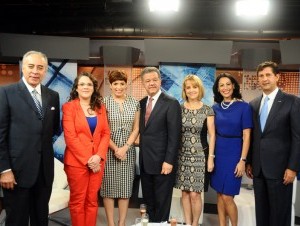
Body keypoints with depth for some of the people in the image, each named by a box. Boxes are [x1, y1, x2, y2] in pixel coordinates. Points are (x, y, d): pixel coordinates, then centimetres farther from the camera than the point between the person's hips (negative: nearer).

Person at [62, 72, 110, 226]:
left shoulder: (100, 108, 10)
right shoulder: (69, 107, -3)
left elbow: (106, 133, 5)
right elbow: (70, 137, -10)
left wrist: (98, 156, -9)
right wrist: (87, 159, -13)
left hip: (97, 161, 4)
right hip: (76, 161, -3)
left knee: (92, 200, 10)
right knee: (78, 201, 7)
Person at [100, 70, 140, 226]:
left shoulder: (134, 103, 5)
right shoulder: (104, 102, -3)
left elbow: (136, 129, 4)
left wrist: (125, 147, -8)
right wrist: (115, 148, -12)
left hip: (128, 150, 2)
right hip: (108, 150, -2)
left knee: (125, 186, 7)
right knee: (108, 186, 4)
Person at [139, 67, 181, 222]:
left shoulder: (171, 103, -9)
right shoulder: (142, 103, 10)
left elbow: (174, 135, -14)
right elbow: (142, 131, 12)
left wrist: (168, 161, -18)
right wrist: (141, 155, 3)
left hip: (162, 161, -6)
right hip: (145, 161, 6)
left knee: (162, 202, 9)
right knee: (148, 201, 17)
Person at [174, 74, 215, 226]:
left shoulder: (207, 110, -2)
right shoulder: (179, 109, 4)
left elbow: (212, 135, 0)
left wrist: (211, 157, -5)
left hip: (199, 156, -2)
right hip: (182, 156, 3)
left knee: (194, 194, -2)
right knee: (185, 192, 8)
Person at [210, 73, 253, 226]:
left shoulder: (244, 107, -7)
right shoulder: (216, 108, 5)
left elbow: (246, 136, -8)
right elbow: (213, 133, 11)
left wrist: (242, 160, -13)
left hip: (234, 153, -4)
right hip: (218, 153, 4)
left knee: (227, 196, -3)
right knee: (219, 194, 10)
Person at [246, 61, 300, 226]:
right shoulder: (253, 105, 9)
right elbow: (252, 137, 11)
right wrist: (249, 162, 8)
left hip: (280, 168, -4)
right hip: (258, 168, 4)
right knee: (261, 211, 14)